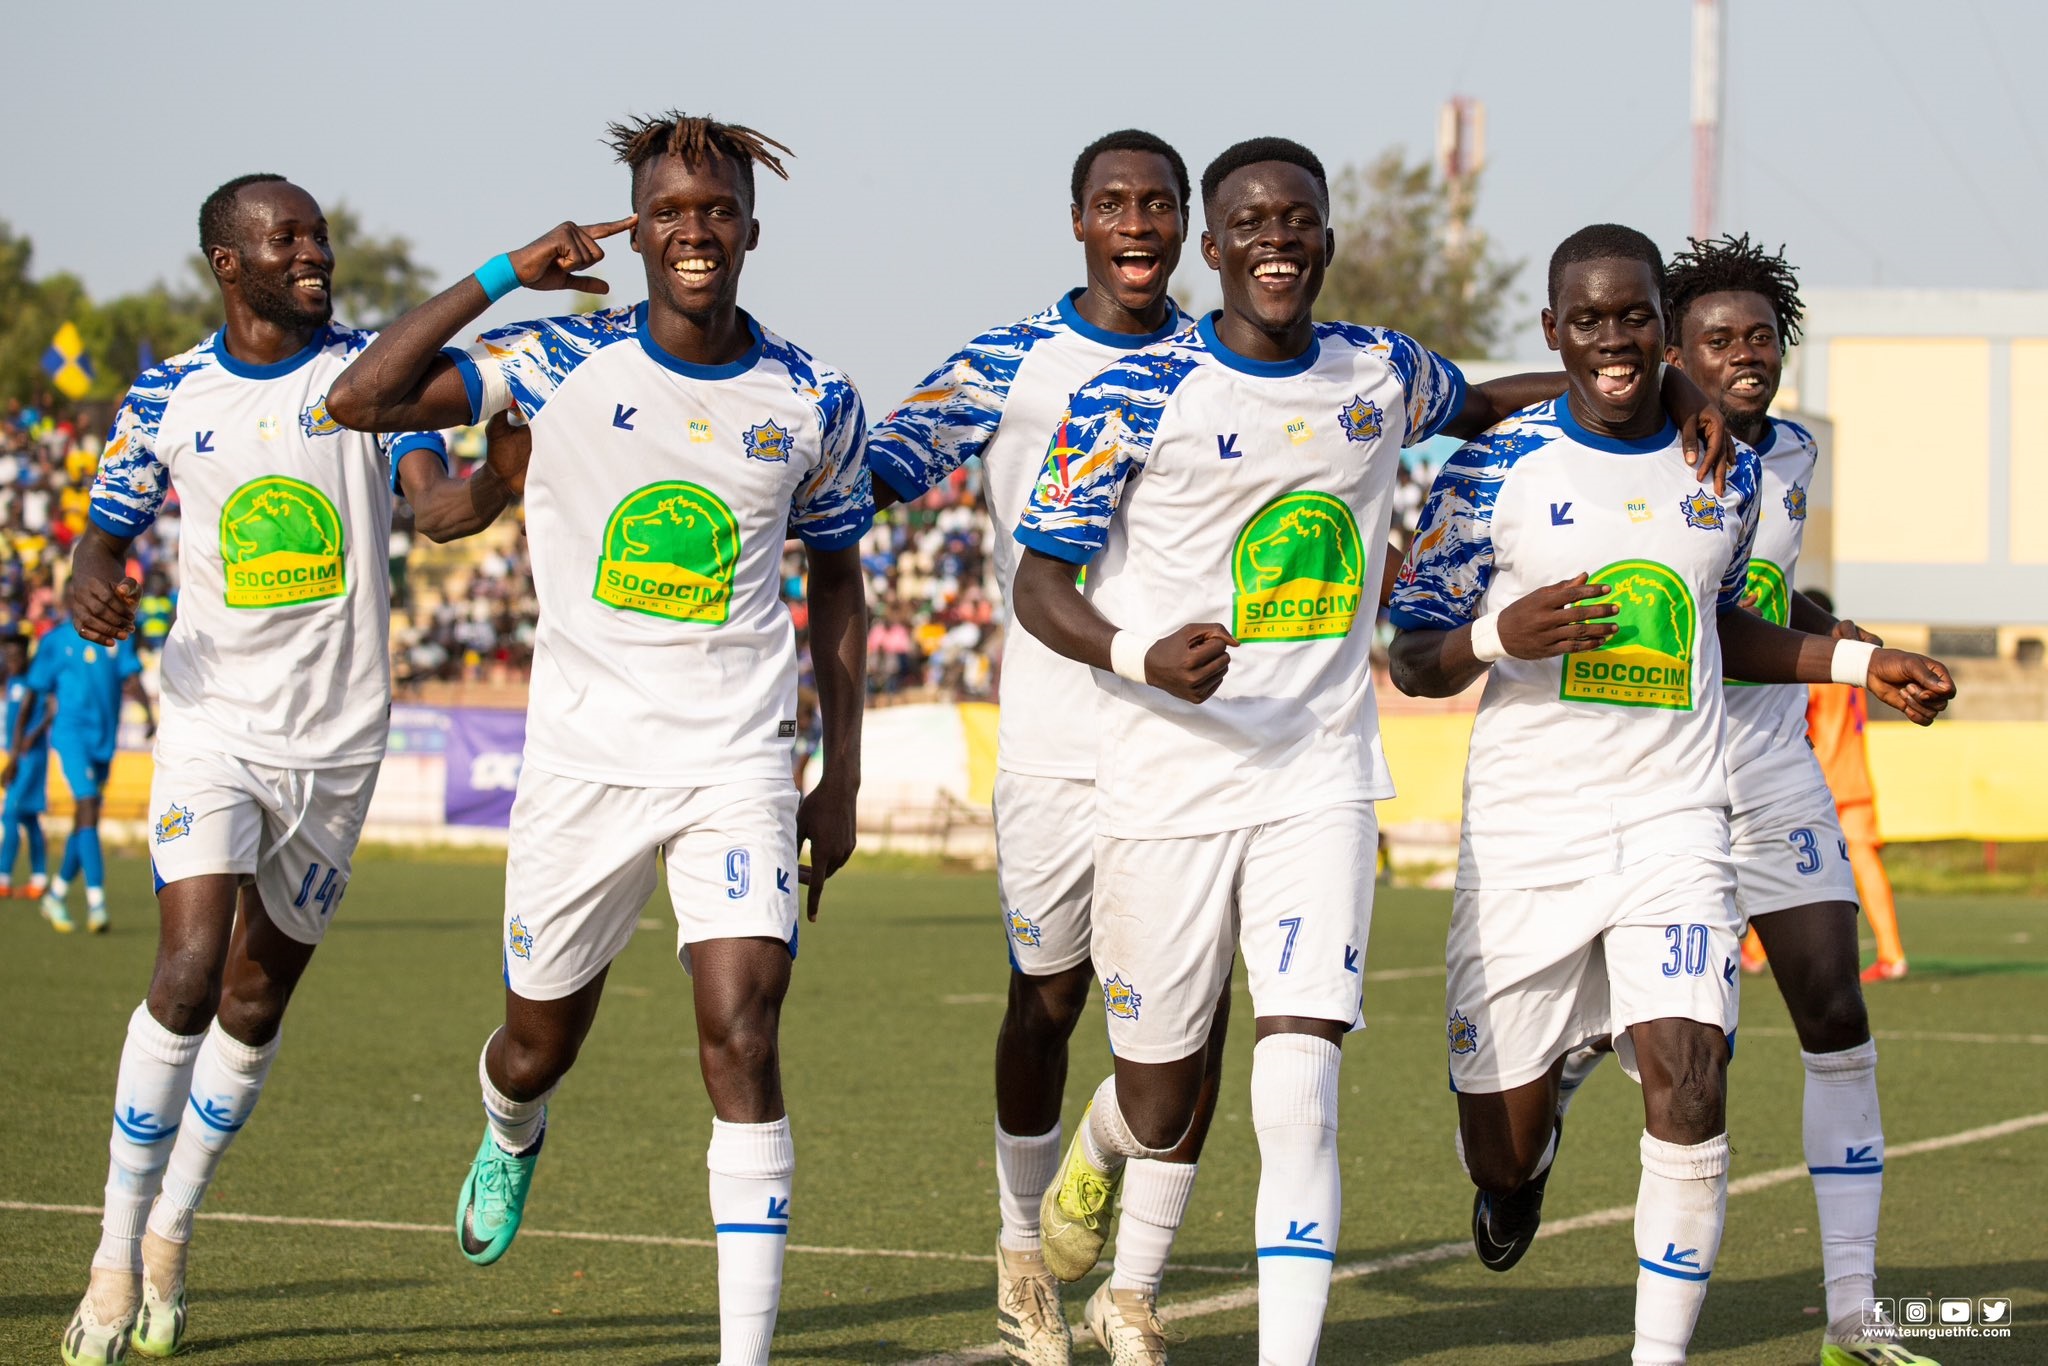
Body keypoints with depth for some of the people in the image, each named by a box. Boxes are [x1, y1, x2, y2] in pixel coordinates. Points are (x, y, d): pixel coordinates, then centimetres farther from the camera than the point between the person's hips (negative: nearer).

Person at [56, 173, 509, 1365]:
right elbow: (110, 531, 9)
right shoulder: (170, 398, 3)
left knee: (256, 1003, 9)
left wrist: (510, 473, -35)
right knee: (189, 976, -17)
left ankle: (173, 1230, 28)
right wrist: (95, 587, -15)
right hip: (216, 723, -1)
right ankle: (117, 1257, -9)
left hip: (339, 739, 1)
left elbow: (438, 504, -13)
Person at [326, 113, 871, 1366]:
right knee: (541, 1043, 15)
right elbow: (364, 402, -14)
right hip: (583, 762, 1)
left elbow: (837, 584, 13)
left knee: (742, 1040, -17)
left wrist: (841, 780, 9)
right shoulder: (565, 362, -5)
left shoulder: (816, 404, 0)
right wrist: (504, 276, -15)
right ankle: (511, 1136, 54)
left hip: (739, 768, -1)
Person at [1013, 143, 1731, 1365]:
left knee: (1300, 1102, -13)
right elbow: (1040, 583, -3)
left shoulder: (1382, 376, 6)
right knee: (1163, 1108, 11)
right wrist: (1140, 657, -23)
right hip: (1166, 789, -2)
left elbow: (1479, 406, 28)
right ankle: (1095, 1155, 47)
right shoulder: (1137, 397, -7)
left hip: (1320, 787, 2)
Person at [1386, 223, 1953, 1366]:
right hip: (1525, 834, -1)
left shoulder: (1728, 475, 8)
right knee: (1501, 1148, 5)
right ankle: (1525, 1151, 44)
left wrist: (1859, 662, 13)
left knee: (1690, 1099, -18)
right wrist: (1503, 637, -21)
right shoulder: (1495, 469, -3)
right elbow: (1414, 659, -1)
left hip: (1674, 829, 1)